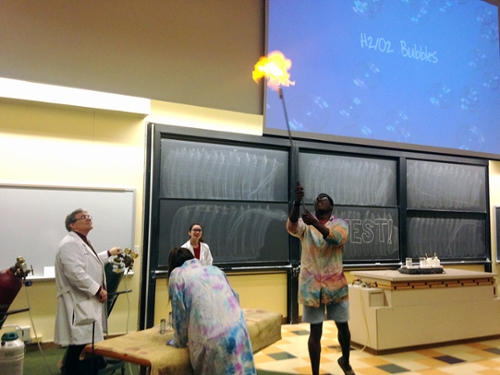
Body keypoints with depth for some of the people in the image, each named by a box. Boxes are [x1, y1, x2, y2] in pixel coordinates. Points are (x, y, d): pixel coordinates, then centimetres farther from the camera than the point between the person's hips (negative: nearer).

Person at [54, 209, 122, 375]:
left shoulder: (81, 242, 19)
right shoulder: (70, 243, -16)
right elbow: (76, 273, -26)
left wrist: (108, 254, 32)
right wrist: (98, 290, -20)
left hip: (88, 303, 11)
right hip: (80, 306, -11)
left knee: (89, 346, 14)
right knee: (82, 348, -9)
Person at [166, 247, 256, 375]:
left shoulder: (177, 275, 8)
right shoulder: (214, 269, 20)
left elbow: (179, 313, 6)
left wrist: (179, 341, 21)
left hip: (211, 338, -4)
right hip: (238, 331, 4)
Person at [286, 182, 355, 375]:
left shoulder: (340, 223, 0)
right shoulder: (305, 224, 1)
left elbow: (337, 238, -23)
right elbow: (291, 227, -23)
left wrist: (315, 223, -38)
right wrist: (297, 202, -39)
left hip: (336, 284, 1)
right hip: (312, 285, -1)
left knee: (343, 326, 15)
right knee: (315, 331, 3)